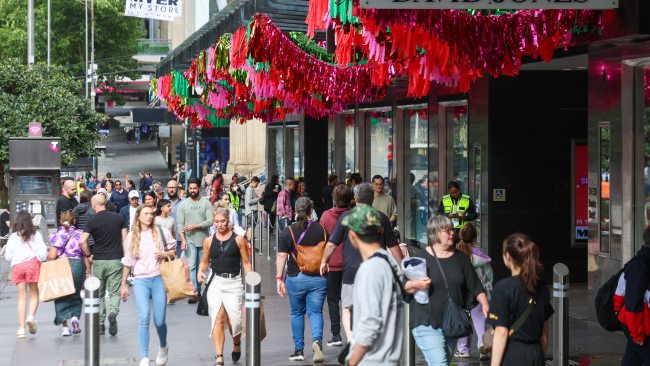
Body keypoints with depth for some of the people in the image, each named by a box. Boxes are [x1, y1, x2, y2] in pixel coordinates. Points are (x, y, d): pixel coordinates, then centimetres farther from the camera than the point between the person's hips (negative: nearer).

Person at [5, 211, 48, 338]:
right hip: (32, 264, -1)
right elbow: (43, 252, -1)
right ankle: (31, 316, -18)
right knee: (34, 294, 10)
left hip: (17, 266, 1)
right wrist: (40, 260, 18)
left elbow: (7, 256, 8)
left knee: (22, 297, 5)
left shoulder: (13, 237, 9)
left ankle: (21, 328, 0)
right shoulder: (35, 235, 5)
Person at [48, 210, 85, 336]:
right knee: (75, 295, 21)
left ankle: (65, 326, 1)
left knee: (61, 297, 8)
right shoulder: (80, 234, 3)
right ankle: (75, 316, -1)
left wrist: (47, 256, 12)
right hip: (78, 265, 2)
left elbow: (52, 256, -10)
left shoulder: (58, 235, -3)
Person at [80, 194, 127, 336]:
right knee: (115, 292, 4)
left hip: (99, 260, -1)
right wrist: (124, 257, 13)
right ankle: (113, 312, -24)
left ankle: (100, 324, 13)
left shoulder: (92, 220, -5)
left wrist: (88, 255, -1)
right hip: (116, 259, 1)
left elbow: (82, 241, -15)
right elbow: (125, 239, 3)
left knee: (99, 293, 12)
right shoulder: (118, 218, 3)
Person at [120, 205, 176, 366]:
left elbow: (175, 251, 13)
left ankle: (163, 347, 33)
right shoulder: (132, 236, 6)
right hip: (141, 280, 0)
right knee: (143, 318, -14)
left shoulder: (162, 232, 3)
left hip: (159, 278, 0)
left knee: (159, 320, 2)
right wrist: (123, 285, 14)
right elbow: (128, 262, 12)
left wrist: (165, 254, -8)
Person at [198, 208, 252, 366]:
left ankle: (237, 345, 33)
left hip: (234, 283, -1)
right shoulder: (209, 241, 8)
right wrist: (201, 271, -2)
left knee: (234, 320, 1)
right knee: (217, 318, -10)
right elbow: (204, 261, 19)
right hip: (216, 282, 1)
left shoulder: (238, 239, 2)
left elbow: (246, 263, 4)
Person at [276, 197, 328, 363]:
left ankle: (299, 351, 19)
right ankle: (317, 340, -20)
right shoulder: (321, 229, 0)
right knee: (315, 312, 7)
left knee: (297, 313, 15)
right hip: (318, 279, 1)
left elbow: (281, 257, -9)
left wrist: (279, 278, -5)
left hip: (296, 279, -1)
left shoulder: (288, 231, -7)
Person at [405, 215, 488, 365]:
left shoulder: (460, 258, 10)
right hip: (427, 323, -5)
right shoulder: (421, 256, -3)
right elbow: (404, 287, -3)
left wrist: (484, 304, -6)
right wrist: (416, 284, -23)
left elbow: (475, 285, 10)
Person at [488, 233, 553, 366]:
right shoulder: (542, 287, 8)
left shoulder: (503, 287, -11)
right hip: (536, 355, 6)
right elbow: (544, 333, 14)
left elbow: (502, 333, -15)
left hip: (512, 355, -6)